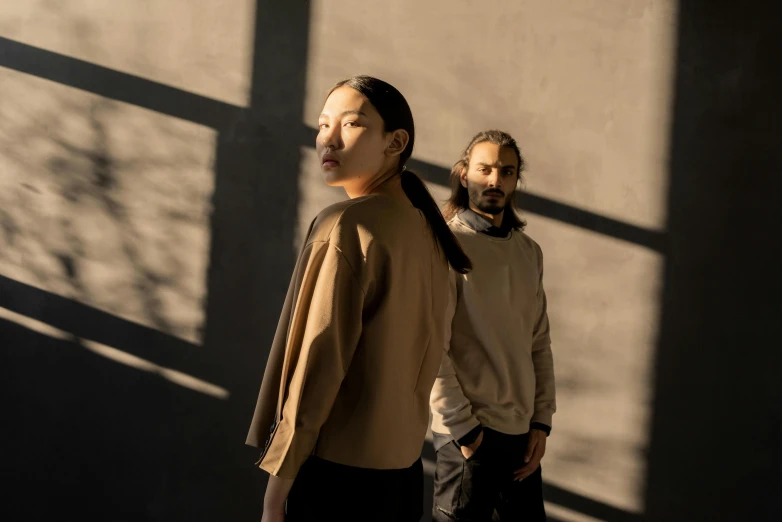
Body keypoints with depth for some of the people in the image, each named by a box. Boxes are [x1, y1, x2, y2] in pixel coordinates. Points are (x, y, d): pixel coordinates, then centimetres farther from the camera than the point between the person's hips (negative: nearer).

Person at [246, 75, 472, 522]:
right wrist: (399, 429, 18)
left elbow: (320, 361, -17)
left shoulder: (347, 227, -14)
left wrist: (279, 475, -11)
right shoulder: (426, 231, 8)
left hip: (338, 468, -7)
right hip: (402, 466, 8)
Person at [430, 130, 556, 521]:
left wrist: (541, 422, 5)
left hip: (522, 434, 6)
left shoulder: (529, 252, 10)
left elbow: (540, 344, 12)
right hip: (469, 434, -6)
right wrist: (464, 428, -13)